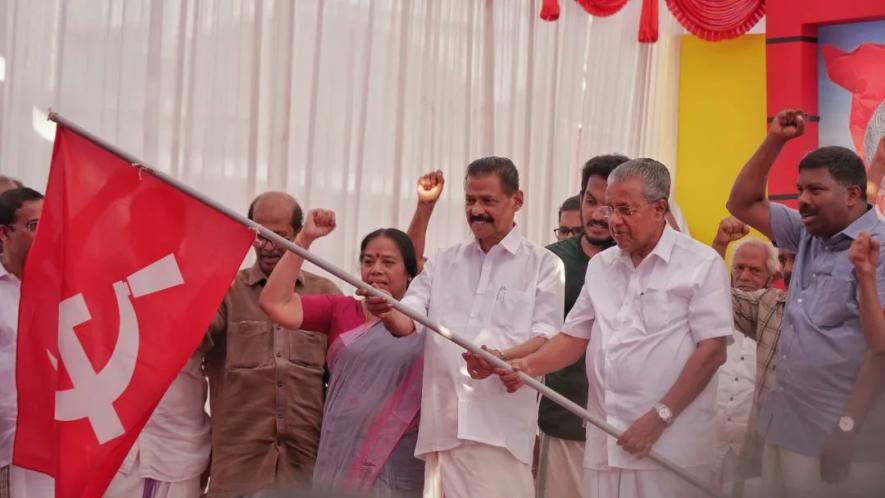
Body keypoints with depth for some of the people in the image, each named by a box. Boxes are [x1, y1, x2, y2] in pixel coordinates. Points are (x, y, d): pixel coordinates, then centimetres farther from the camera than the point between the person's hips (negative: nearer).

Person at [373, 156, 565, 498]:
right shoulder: (443, 263, 18)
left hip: (501, 423, -4)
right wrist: (389, 315, -19)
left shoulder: (543, 265, 7)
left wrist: (502, 358, -22)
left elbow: (547, 338, -2)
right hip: (443, 422, 4)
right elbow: (409, 321, 6)